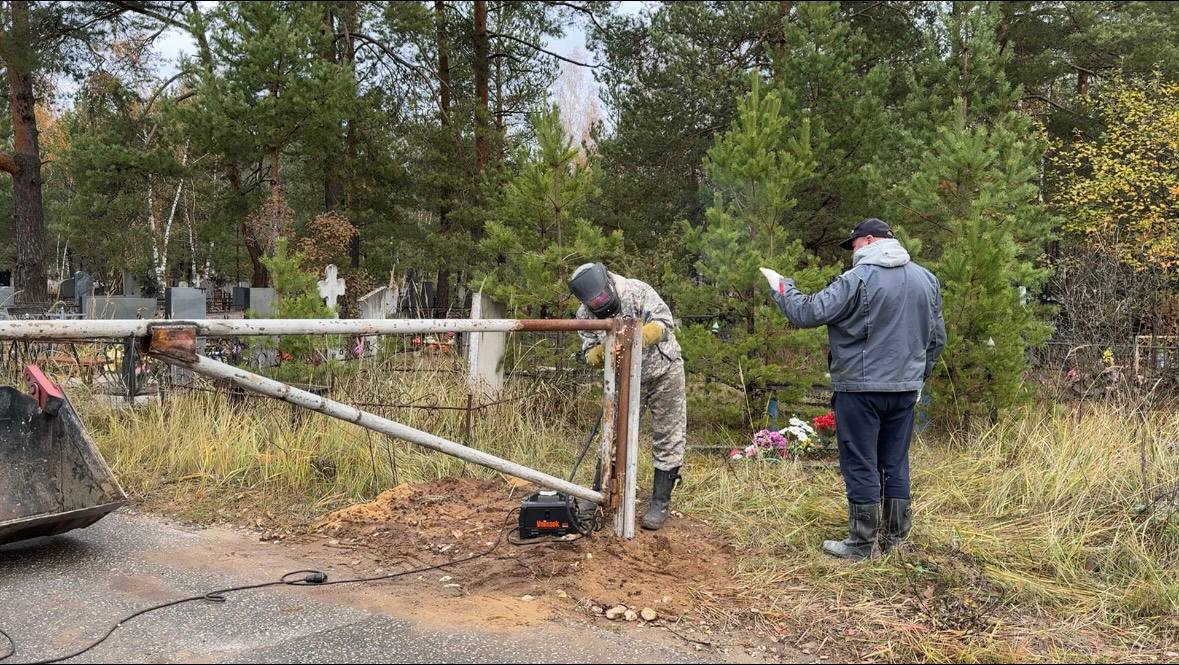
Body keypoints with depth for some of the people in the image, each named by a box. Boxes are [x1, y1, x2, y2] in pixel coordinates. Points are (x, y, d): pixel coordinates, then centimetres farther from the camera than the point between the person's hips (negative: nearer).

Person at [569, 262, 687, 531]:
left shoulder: (636, 291, -24)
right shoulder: (585, 314, -12)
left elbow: (665, 322, -30)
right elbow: (590, 355, -10)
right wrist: (601, 352, -35)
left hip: (663, 373, -3)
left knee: (667, 440, -1)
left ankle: (660, 503, 8)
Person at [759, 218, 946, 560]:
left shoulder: (858, 279, -14)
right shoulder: (927, 279, 8)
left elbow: (807, 313, -15)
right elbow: (937, 337, 14)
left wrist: (780, 286, 2)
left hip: (861, 388, -6)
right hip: (906, 390, 6)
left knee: (861, 466, 2)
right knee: (895, 465, 14)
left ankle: (863, 544, 8)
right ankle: (895, 537, 22)